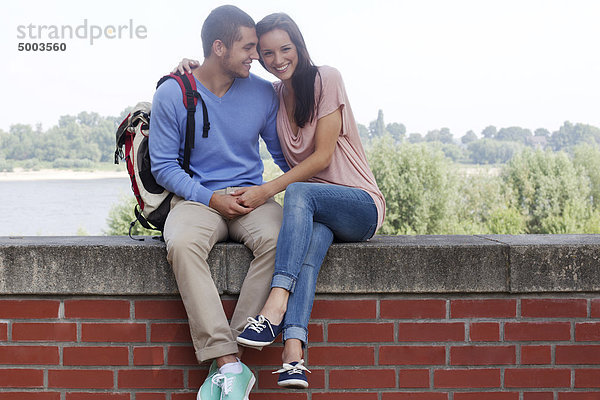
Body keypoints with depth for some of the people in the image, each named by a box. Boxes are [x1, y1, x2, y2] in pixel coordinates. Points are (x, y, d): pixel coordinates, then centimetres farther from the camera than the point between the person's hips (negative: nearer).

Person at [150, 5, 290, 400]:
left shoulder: (262, 93, 5)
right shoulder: (172, 95, -1)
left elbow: (285, 154, 16)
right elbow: (163, 165, 0)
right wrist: (211, 198, -13)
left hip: (251, 196, 2)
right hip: (196, 197, -1)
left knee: (277, 241, -33)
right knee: (183, 245, -36)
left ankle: (225, 360, -28)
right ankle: (230, 364, -35)